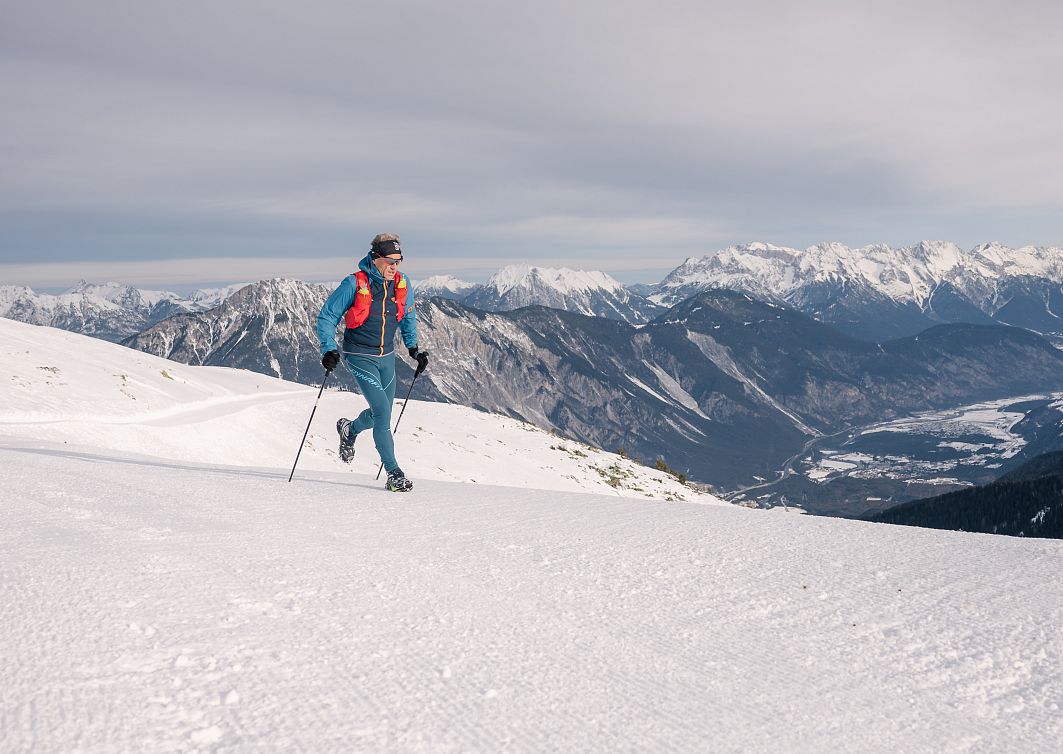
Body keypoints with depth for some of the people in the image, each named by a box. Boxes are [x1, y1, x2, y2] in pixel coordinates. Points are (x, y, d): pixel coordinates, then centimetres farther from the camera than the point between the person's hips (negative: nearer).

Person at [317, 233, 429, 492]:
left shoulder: (402, 284, -3)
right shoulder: (354, 284, -17)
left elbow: (408, 316, 17)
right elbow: (327, 317, -10)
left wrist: (413, 347, 10)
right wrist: (328, 349, -22)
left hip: (387, 357, 6)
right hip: (360, 356, -6)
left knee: (381, 413, 16)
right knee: (382, 410, -16)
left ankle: (349, 430, 49)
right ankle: (394, 473, -9)